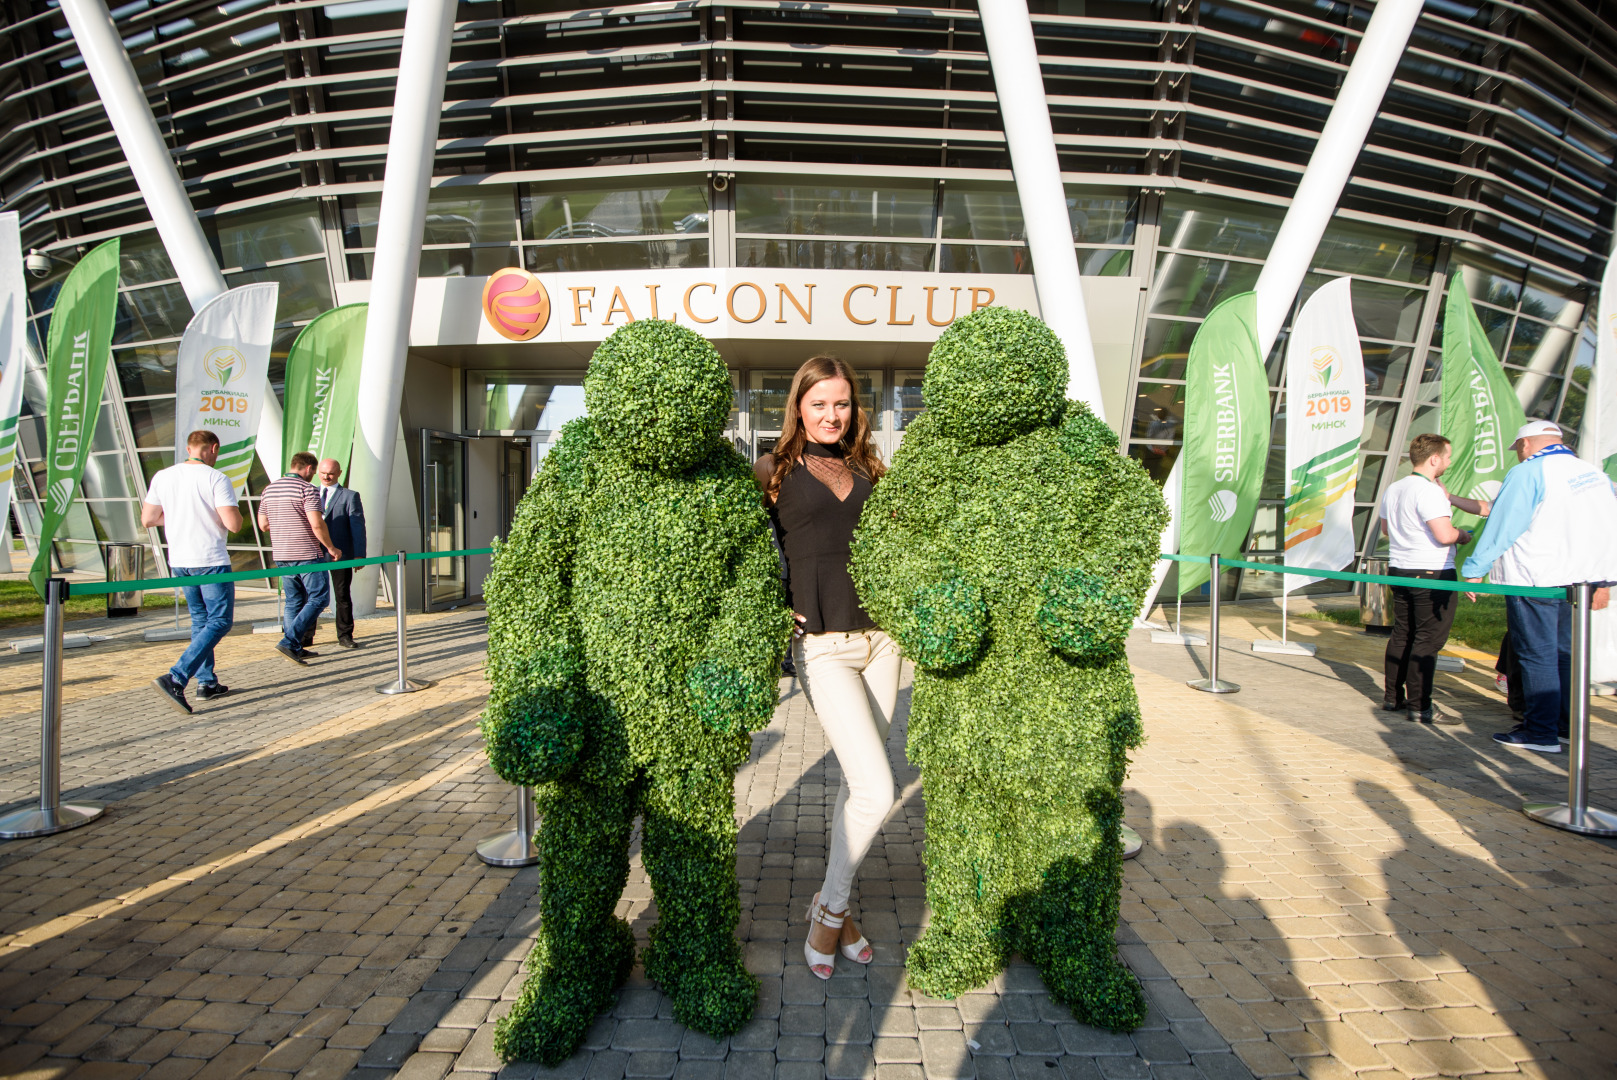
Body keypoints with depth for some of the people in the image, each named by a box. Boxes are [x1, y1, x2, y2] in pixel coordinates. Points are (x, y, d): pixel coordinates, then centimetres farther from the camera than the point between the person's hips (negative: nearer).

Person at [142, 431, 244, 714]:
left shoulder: (162, 477, 5)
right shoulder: (216, 479, -13)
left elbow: (147, 520, 8)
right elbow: (233, 524, -19)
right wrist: (232, 512, 3)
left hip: (179, 561, 7)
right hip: (211, 560, -7)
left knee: (200, 619, 18)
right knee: (220, 621, 0)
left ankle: (207, 682, 21)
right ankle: (175, 678, -14)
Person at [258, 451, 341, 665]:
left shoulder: (269, 489, 11)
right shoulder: (307, 489, -12)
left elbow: (263, 524, 15)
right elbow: (317, 524, -20)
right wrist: (330, 547, -8)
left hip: (281, 554, 8)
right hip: (307, 554, -8)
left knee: (293, 601, 14)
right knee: (318, 598, -1)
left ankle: (296, 649, 15)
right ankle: (288, 641, -11)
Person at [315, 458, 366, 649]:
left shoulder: (350, 496, 3)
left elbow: (358, 526, -3)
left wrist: (359, 554, -11)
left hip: (340, 554, -3)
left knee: (343, 596, 4)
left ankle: (345, 635, 14)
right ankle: (307, 635, 14)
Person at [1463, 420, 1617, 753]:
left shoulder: (1527, 474, -11)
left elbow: (1501, 528, -13)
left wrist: (1475, 570, -7)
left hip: (1535, 580, -8)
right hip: (1577, 580, 8)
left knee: (1536, 656, -2)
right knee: (1565, 654, 15)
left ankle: (1542, 733, 1)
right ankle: (1567, 725, 22)